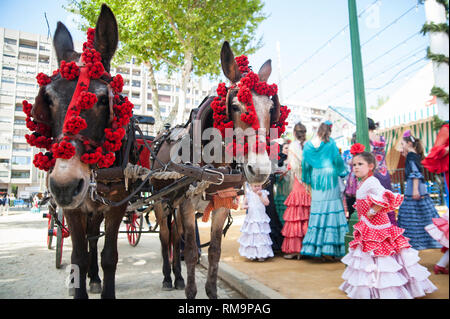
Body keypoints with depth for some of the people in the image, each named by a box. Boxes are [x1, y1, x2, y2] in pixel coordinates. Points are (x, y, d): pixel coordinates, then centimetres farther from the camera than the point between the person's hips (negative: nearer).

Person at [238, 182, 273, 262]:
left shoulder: (263, 193, 3)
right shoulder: (249, 195, 5)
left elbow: (266, 203, -9)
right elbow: (244, 204, 12)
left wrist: (260, 195, -15)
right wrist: (246, 206, -10)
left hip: (261, 219, -1)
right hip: (251, 218, 2)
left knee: (261, 236, -3)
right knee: (251, 236, 5)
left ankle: (261, 255, 5)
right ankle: (252, 254, 16)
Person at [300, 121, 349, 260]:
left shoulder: (308, 145, 6)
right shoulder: (330, 143, -3)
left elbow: (305, 164, 9)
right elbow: (337, 159, -1)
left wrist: (307, 180, 19)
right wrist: (342, 172, 17)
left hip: (315, 179, 4)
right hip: (329, 177, -4)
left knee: (317, 212, 7)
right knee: (331, 210, 0)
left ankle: (316, 248, 8)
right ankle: (328, 249, -1)